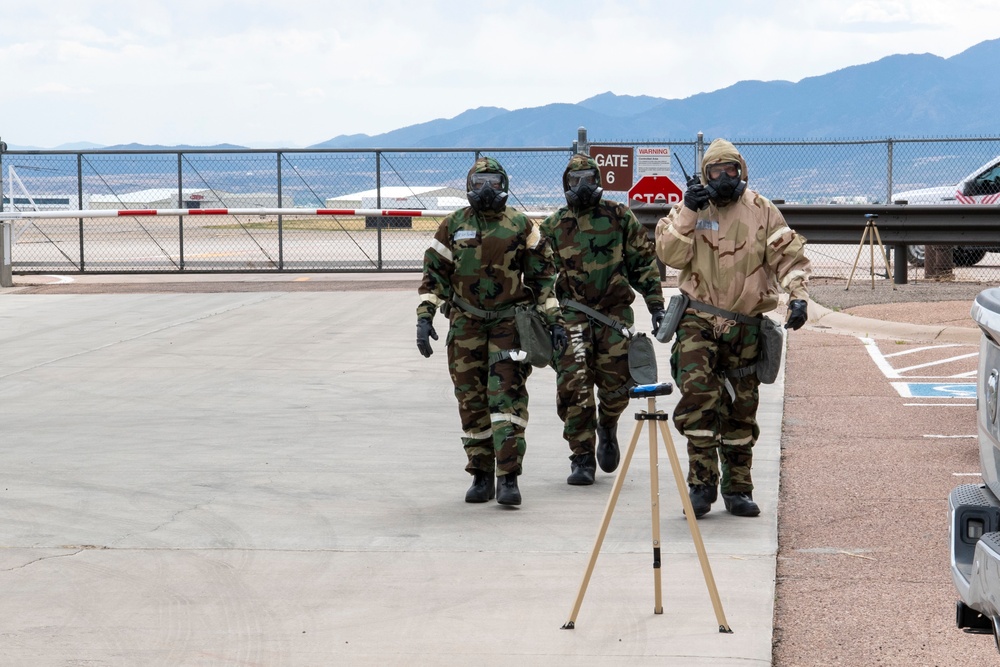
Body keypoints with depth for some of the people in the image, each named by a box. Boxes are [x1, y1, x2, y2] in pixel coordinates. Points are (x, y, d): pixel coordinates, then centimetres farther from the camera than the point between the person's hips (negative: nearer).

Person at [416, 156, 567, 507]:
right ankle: (481, 476, 15)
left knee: (508, 396, -11)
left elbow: (543, 274, 9)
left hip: (509, 323, -2)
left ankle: (508, 479, -13)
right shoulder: (452, 226, 6)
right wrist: (424, 318, -4)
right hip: (466, 325, 2)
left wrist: (554, 320, 5)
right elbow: (434, 275, 7)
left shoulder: (521, 226, 4)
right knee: (471, 402, 4)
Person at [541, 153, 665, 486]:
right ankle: (582, 459, 0)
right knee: (573, 387, -9)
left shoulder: (620, 218, 7)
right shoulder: (553, 226, 9)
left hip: (615, 313, 0)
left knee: (616, 384, -2)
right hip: (571, 316, 0)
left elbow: (644, 261, 10)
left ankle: (607, 428, 32)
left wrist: (656, 304, 4)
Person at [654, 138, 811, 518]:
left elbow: (788, 257, 0)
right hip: (698, 320, -1)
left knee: (741, 410, 9)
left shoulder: (761, 211, 4)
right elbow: (670, 255, -7)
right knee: (698, 394, -21)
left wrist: (798, 296, -15)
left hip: (745, 326, 2)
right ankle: (702, 484, -15)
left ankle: (737, 490, 20)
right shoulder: (689, 208, 5)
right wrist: (688, 213, -16)